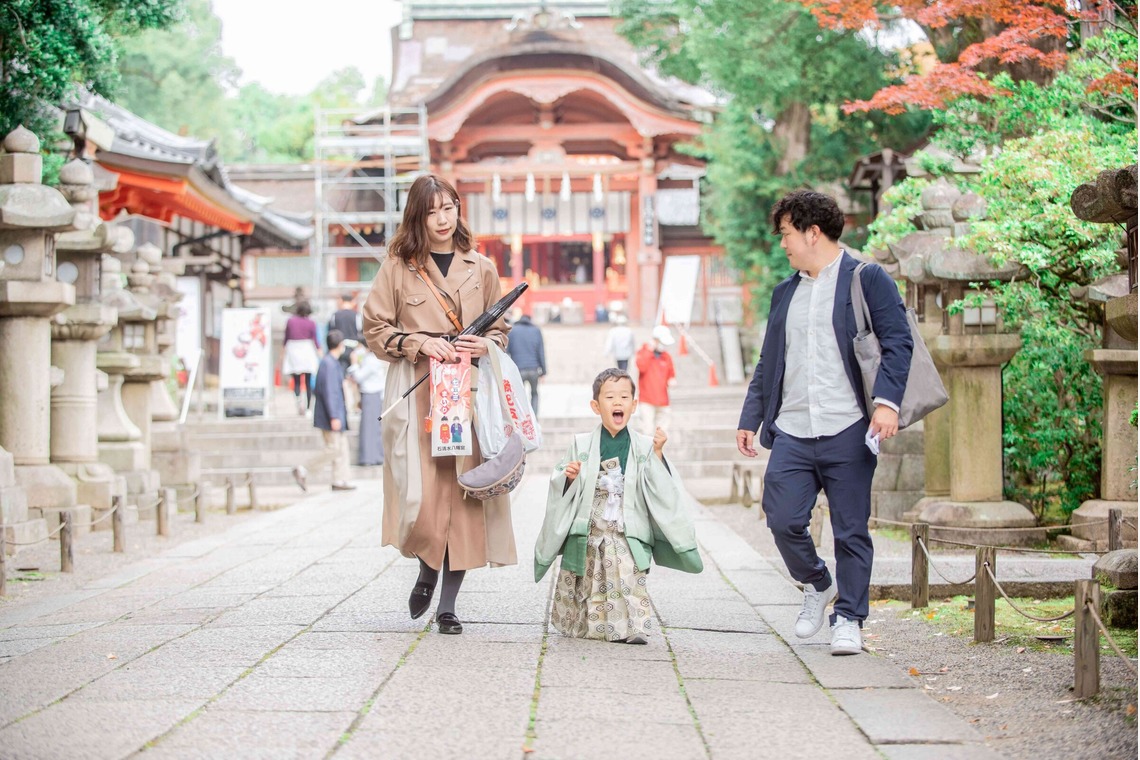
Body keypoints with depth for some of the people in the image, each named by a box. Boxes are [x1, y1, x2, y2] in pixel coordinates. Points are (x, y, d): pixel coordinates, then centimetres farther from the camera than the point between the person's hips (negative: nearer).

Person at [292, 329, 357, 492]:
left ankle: (340, 480, 12)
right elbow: (328, 392, -22)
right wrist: (334, 417, -23)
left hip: (337, 414, 10)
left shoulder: (332, 362, 12)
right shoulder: (329, 364, -19)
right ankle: (303, 470, -3)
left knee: (342, 447, 10)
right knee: (333, 449, -8)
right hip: (332, 414, -10)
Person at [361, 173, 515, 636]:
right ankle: (426, 571, 20)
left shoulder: (481, 269, 12)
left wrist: (485, 345, -3)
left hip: (469, 391, 2)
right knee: (422, 493, -11)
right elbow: (375, 329, 5)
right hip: (417, 391, -2)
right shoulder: (397, 266, 5)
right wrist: (418, 343, -10)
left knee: (463, 492, -3)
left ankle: (448, 604, 5)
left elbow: (500, 330, 19)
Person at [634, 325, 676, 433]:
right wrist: (649, 350, -13)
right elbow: (642, 367, -17)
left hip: (663, 401, 4)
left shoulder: (666, 356, 11)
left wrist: (672, 380, -2)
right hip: (647, 400, -4)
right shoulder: (643, 352, 1)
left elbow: (671, 374, 21)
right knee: (648, 429, -12)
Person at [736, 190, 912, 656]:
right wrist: (751, 419, 19)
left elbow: (898, 343, -7)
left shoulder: (867, 280, 1)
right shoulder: (785, 293, 20)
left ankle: (848, 621, 11)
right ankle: (817, 586, 22)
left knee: (851, 531, 0)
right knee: (783, 521, -4)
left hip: (847, 432, -5)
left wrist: (887, 402, -20)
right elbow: (768, 363, 24)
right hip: (791, 434, 5)